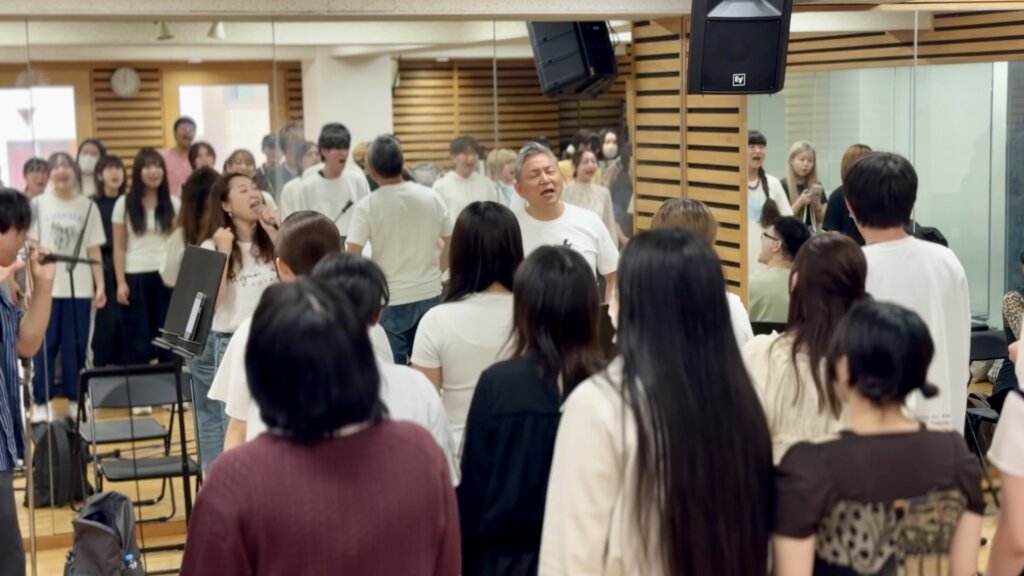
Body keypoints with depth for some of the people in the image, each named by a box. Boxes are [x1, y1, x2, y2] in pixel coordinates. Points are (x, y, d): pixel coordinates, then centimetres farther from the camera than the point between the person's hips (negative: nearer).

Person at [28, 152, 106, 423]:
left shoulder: (88, 206, 6)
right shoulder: (38, 204, 3)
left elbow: (94, 250, 7)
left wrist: (101, 285, 0)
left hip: (80, 287, 1)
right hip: (47, 287, -1)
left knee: (76, 347, 4)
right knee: (45, 346, 1)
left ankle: (75, 399, 14)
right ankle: (41, 402, 8)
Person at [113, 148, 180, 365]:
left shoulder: (173, 203, 7)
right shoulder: (124, 204, 2)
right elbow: (119, 247, 1)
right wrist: (121, 282, -6)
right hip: (136, 277, -2)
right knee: (138, 340, 2)